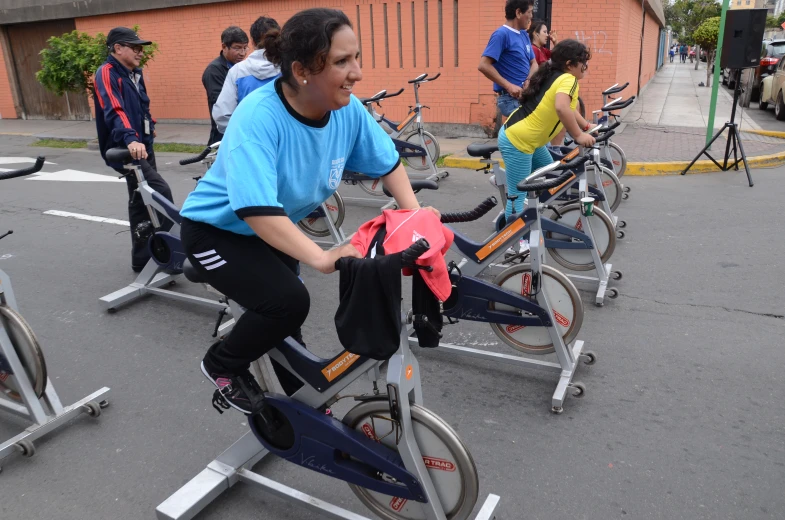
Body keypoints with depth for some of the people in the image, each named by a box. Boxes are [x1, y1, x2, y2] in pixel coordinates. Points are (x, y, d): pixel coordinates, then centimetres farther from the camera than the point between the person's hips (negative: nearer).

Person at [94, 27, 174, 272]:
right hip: (123, 149, -9)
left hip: (143, 146, 9)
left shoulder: (134, 74, 13)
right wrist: (130, 139, -45)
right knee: (161, 192, -22)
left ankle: (143, 258, 23)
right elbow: (114, 111, -31)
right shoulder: (106, 73, -14)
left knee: (142, 201, 13)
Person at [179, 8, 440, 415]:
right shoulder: (258, 118, -35)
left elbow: (387, 162, -3)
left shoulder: (347, 108, -17)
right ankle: (223, 366, 5)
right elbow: (256, 210, -43)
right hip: (216, 231, -6)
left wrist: (414, 214, -15)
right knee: (288, 302, -26)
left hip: (276, 231, 6)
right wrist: (322, 258, -50)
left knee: (284, 319, 16)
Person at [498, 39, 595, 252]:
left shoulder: (554, 76, 13)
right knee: (517, 195, -2)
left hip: (526, 138, 10)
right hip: (516, 142, -10)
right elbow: (561, 108, -36)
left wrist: (587, 126, 19)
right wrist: (579, 135, -28)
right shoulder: (568, 79, -15)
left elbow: (568, 109, 26)